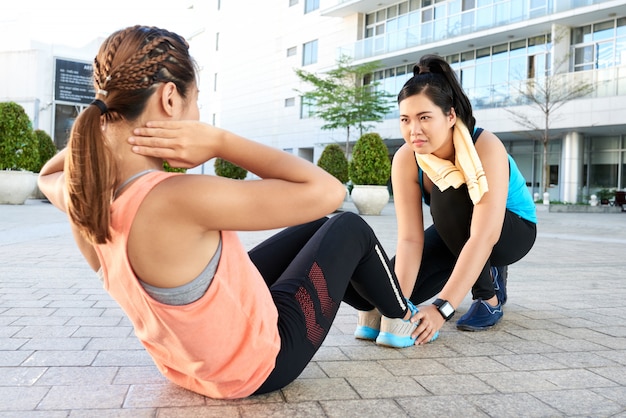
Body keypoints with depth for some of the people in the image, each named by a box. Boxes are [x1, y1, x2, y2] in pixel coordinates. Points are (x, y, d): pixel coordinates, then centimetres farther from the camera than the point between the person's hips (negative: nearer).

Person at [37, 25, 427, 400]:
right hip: (256, 363, -7)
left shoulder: (80, 194, -15)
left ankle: (373, 309, 49)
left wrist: (106, 126, -7)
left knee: (315, 228, 22)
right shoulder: (179, 199, -39)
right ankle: (401, 315, 40)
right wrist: (219, 141, -30)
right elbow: (327, 191, -32)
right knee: (348, 228, 12)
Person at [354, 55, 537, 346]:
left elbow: (483, 237, -41)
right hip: (456, 233, 5)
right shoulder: (405, 159, -24)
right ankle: (486, 273, 12)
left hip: (513, 230, -5)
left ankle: (489, 296, -14)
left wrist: (442, 307, -48)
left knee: (448, 196, -34)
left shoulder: (486, 147, -34)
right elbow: (410, 238, -28)